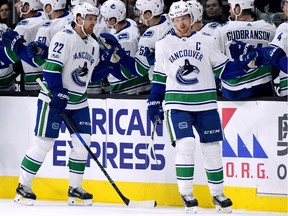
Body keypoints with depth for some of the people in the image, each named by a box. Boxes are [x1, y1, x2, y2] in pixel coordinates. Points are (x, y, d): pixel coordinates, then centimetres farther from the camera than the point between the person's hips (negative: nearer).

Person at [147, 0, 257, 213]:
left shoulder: (206, 42, 3)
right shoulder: (163, 45, 6)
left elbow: (223, 69, 4)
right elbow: (159, 78, 12)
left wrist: (243, 64, -12)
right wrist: (154, 103, 7)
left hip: (205, 104, 1)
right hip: (177, 104, -1)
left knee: (212, 148, 4)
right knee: (185, 145, -16)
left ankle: (218, 194, 18)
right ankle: (186, 194, -6)